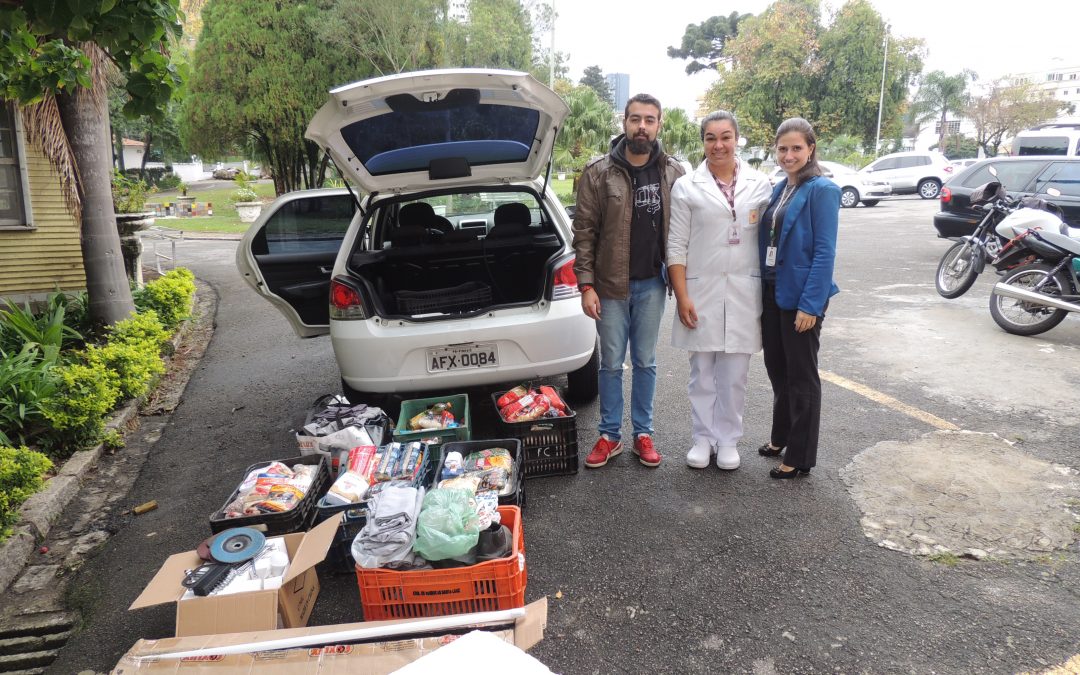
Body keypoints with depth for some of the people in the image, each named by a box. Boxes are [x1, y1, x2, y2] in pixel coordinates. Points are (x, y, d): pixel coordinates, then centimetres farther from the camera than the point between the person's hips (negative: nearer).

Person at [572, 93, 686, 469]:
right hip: (611, 284, -1)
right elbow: (584, 232, -6)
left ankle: (643, 433, 26)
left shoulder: (673, 173, 1)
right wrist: (586, 285, -11)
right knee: (611, 364, 9)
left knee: (645, 363, 12)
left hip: (652, 284, 2)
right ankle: (610, 436, 22)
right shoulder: (598, 173, -5)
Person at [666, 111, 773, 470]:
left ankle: (727, 439, 22)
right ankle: (703, 438, 23)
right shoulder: (687, 186, 1)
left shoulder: (760, 184, 5)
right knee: (702, 373, 8)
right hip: (701, 291, -1)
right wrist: (682, 296, -7)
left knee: (734, 374, 8)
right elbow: (677, 247, -1)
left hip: (744, 292, 1)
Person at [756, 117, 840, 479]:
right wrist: (764, 288, 9)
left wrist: (810, 304, -21)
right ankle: (781, 437, 36)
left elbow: (825, 251, -16)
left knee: (801, 375, 4)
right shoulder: (779, 189, 10)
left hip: (801, 296, -7)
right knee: (777, 368, 18)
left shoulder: (822, 190, -12)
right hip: (772, 291, 7)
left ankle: (800, 457, 18)